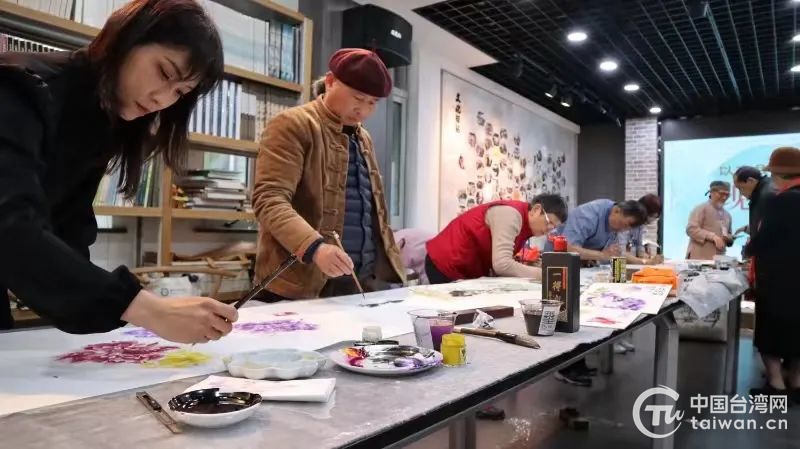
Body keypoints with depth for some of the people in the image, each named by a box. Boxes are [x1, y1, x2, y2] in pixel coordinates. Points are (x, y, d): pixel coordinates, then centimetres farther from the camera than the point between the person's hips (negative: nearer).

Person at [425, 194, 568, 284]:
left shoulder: (525, 225, 7)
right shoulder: (511, 214, -21)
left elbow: (505, 262, 3)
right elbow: (501, 264, -30)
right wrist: (540, 274, -24)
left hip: (466, 269, 9)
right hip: (446, 266, -9)